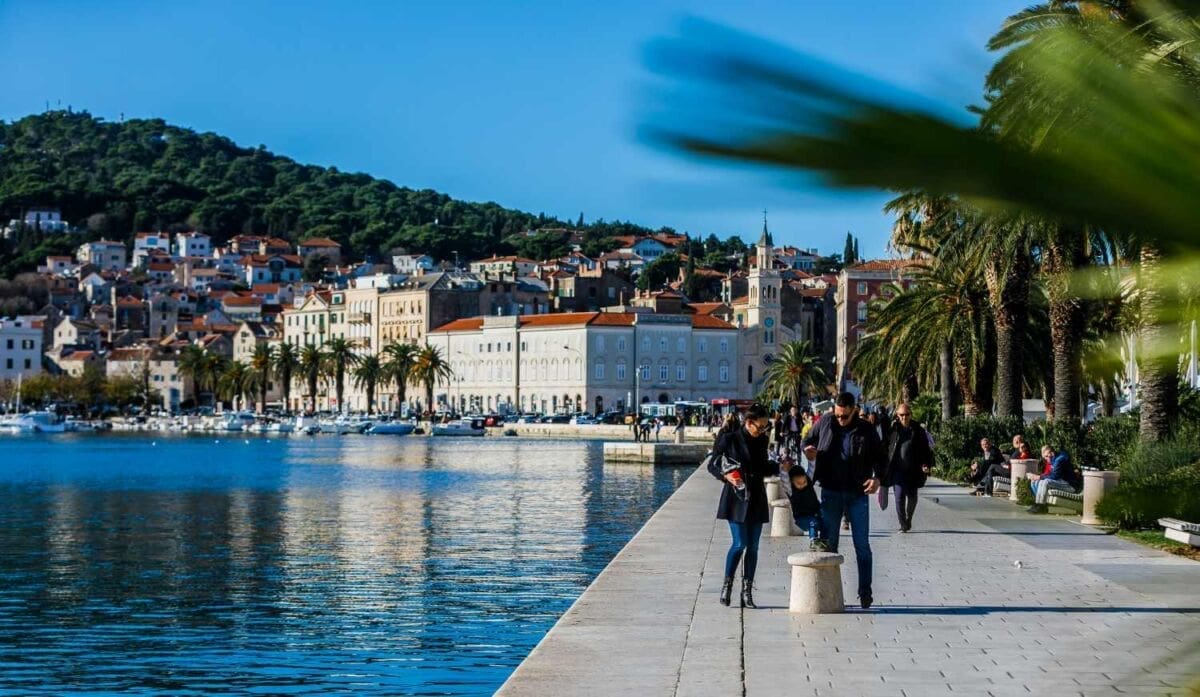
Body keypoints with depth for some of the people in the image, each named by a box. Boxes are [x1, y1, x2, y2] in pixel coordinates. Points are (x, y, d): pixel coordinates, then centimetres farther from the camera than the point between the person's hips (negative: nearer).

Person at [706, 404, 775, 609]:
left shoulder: (761, 441, 8)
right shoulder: (730, 439, -6)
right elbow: (712, 465, -2)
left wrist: (777, 466, 2)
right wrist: (725, 476, -19)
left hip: (756, 499, 5)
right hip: (736, 498, -5)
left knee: (753, 546, 4)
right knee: (739, 543, -11)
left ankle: (747, 591, 9)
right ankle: (727, 585, 4)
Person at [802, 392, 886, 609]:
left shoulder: (866, 430, -4)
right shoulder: (825, 423, 0)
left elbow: (880, 457, 5)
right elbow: (808, 441, 14)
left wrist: (877, 477, -14)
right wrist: (808, 449, -11)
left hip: (857, 494, -1)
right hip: (831, 493, 1)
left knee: (862, 546, 1)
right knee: (828, 544, 6)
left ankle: (865, 592, 7)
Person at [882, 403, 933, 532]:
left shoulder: (918, 430, 4)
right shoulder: (892, 429, 0)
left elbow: (925, 449, 7)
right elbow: (885, 447, 2)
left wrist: (926, 464, -6)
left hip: (913, 470, 2)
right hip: (897, 469, -2)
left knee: (912, 497, 11)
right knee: (899, 497, -9)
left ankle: (908, 519, 36)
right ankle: (903, 525, 1)